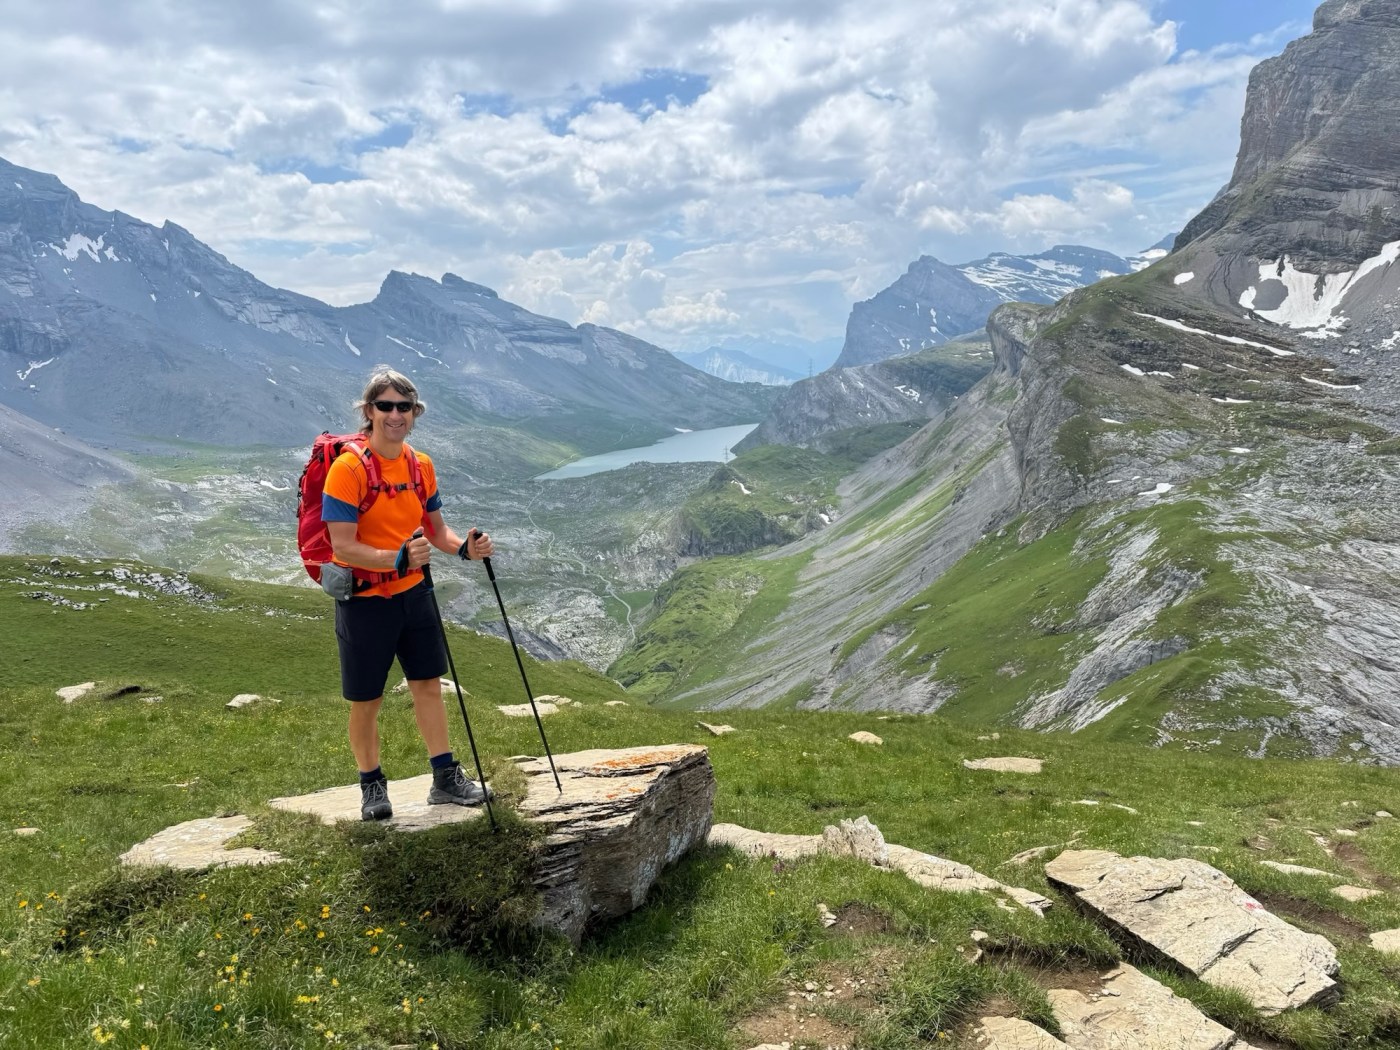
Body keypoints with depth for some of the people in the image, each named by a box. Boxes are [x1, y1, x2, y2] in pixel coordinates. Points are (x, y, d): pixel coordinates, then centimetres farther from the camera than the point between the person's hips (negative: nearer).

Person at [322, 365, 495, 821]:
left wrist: (464, 547, -9)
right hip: (364, 599, -5)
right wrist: (398, 558, -36)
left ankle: (446, 778, 23)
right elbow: (343, 547, -23)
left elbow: (436, 530, 11)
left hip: (414, 593, 5)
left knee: (429, 684, 12)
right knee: (366, 701, 7)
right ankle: (372, 786, 27)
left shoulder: (421, 465, 1)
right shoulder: (348, 468, -18)